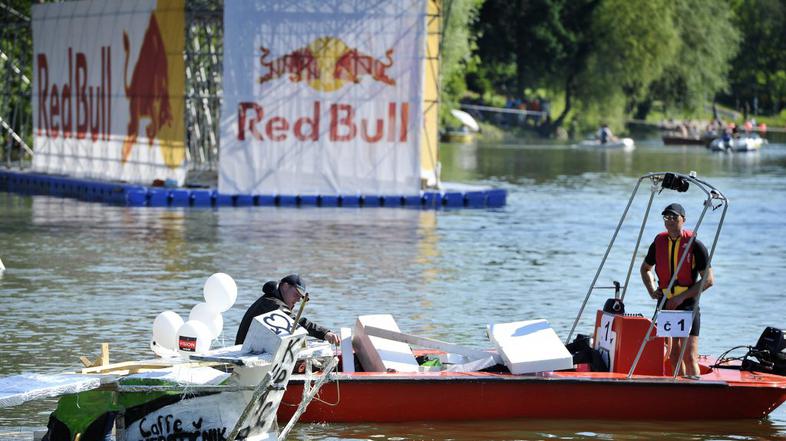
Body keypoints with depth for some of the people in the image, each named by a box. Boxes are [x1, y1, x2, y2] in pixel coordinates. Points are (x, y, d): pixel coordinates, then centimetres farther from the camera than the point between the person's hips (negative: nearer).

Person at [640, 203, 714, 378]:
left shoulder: (695, 244, -5)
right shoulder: (659, 242, 9)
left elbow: (708, 280, -6)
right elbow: (645, 268, 29)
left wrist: (682, 297, -13)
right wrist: (652, 290, 12)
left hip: (688, 306, -5)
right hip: (665, 304, 5)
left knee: (689, 356, -12)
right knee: (673, 356, 6)